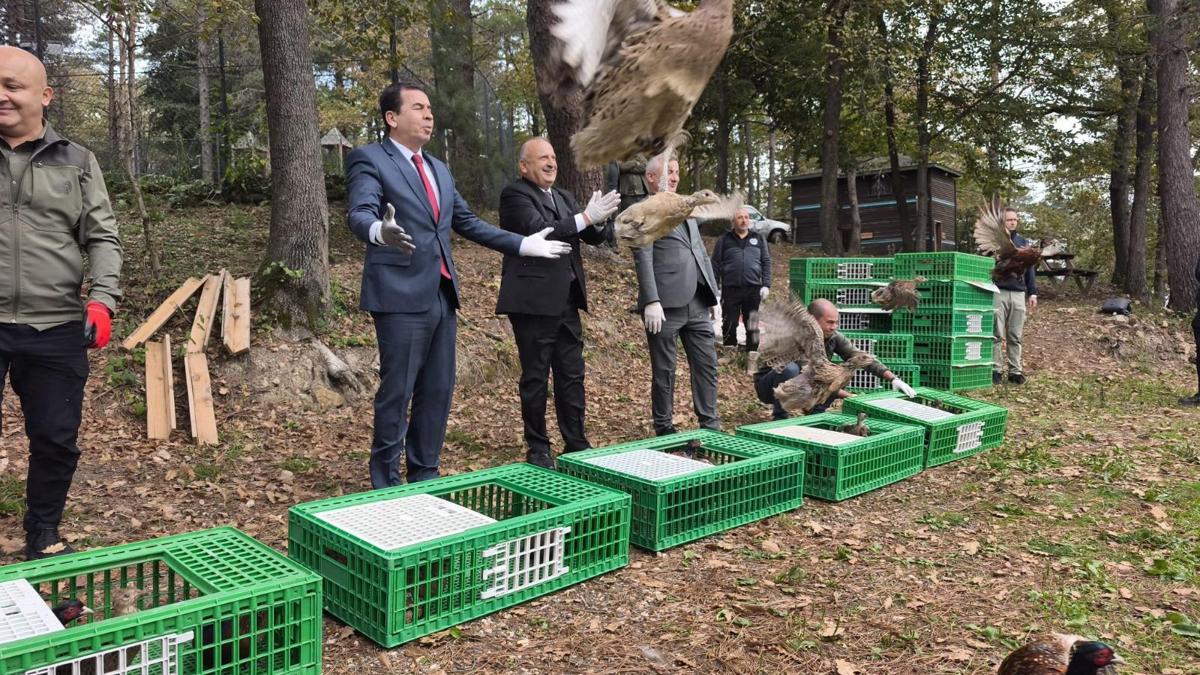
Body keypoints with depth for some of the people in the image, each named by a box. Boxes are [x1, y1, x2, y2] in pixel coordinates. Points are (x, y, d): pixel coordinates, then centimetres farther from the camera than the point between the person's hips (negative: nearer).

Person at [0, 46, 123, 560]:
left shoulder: (76, 162, 8)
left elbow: (102, 238, 5)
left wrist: (103, 299, -10)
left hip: (56, 330, 0)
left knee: (56, 440, 9)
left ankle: (43, 536, 28)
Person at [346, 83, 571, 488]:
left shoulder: (439, 170, 20)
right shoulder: (369, 160, -4)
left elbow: (468, 223, 23)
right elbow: (359, 214, -19)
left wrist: (523, 245, 20)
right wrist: (380, 232, -43)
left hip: (442, 295, 7)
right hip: (402, 296, -7)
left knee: (438, 392, 11)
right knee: (396, 393, -2)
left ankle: (424, 477, 25)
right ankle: (386, 484, 12)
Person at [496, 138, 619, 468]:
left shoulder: (563, 197, 17)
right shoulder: (514, 195, -5)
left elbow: (594, 238, 13)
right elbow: (538, 230, -21)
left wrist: (599, 220, -9)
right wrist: (585, 216, -21)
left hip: (567, 302, 7)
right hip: (534, 301, -7)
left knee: (572, 376, 11)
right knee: (535, 378, 2)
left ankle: (576, 444, 21)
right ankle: (537, 449, 14)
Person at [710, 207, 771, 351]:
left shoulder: (759, 239, 12)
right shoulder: (724, 240, 7)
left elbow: (766, 262, 10)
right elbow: (716, 264, 5)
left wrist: (766, 285, 0)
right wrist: (715, 287, -1)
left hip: (753, 289, 1)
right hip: (730, 289, -1)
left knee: (752, 326, 5)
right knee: (729, 324, 1)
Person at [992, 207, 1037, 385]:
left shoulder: (1024, 242, 17)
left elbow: (1030, 269, 17)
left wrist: (1032, 293, 11)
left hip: (1019, 294, 4)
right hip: (998, 293, -3)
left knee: (1015, 336, 5)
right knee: (997, 335, -3)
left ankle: (1015, 370, 10)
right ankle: (996, 370, 2)